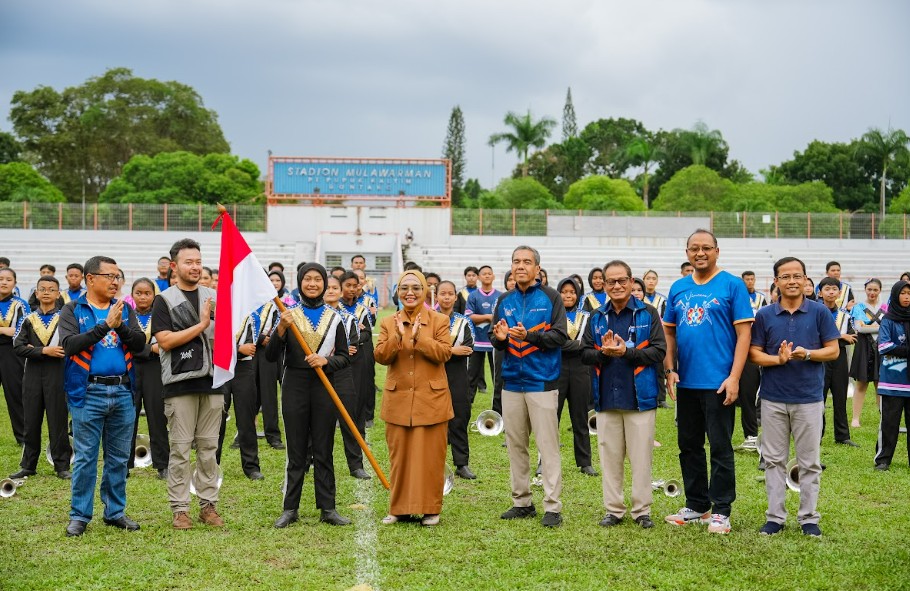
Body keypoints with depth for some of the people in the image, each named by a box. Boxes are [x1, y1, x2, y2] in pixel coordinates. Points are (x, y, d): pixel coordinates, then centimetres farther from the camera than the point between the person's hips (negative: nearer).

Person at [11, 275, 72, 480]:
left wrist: (35, 349, -10)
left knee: (58, 421, -1)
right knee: (31, 422, 6)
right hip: (33, 375, 3)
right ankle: (28, 465, 16)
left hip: (57, 374, -3)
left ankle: (62, 466, 6)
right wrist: (44, 351, -15)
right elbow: (18, 346, 0)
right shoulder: (29, 320, 11)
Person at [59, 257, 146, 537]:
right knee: (85, 458, 1)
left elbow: (140, 343, 0)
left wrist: (120, 326, -17)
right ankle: (80, 516, 10)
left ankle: (115, 512, 21)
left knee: (119, 458, 10)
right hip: (88, 393, -4)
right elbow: (69, 345, -16)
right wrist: (104, 325, -22)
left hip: (122, 391, 4)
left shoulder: (125, 309, 10)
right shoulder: (73, 310, 0)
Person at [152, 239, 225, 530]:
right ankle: (179, 508, 4)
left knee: (209, 447, 7)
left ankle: (208, 504, 14)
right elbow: (165, 341, -10)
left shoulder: (214, 297, 13)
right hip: (180, 383, -4)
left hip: (212, 380, 4)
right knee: (181, 447, -2)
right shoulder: (165, 300, 1)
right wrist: (201, 325, -12)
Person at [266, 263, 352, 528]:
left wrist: (326, 361, -14)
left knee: (323, 451, 4)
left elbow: (345, 357, 5)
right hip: (294, 386, -1)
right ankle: (290, 508, 11)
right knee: (296, 452, 3)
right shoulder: (289, 316, 3)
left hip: (324, 386, 1)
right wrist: (281, 329, -19)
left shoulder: (334, 319, 6)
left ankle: (327, 508, 10)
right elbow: (271, 356, -4)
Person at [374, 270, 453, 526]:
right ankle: (400, 508, 16)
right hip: (398, 400, 2)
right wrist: (398, 336, -17)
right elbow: (381, 356, -2)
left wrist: (418, 336, -19)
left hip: (431, 399, -2)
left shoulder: (439, 321, 2)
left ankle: (430, 508, 10)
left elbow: (444, 353, -11)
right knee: (399, 456, 7)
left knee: (430, 455, 1)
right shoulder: (388, 323, 8)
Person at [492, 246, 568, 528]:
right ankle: (522, 501, 20)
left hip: (542, 382, -5)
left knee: (547, 445, -4)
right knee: (515, 444, 10)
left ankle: (552, 507, 0)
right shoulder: (505, 301, 11)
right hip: (512, 381, 5)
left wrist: (529, 336, -22)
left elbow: (560, 336, -10)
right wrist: (500, 338, -13)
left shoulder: (551, 298, -2)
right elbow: (495, 341, 10)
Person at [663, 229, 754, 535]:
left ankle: (721, 511, 9)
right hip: (686, 382, 5)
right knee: (689, 446, 12)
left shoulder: (732, 285, -4)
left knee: (720, 447, 0)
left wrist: (734, 377, -15)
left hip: (718, 382, -5)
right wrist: (669, 370, 1)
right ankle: (696, 505, 24)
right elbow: (669, 331, 14)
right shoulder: (678, 288, 10)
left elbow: (743, 333, -8)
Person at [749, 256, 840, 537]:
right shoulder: (764, 315, 2)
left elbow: (833, 350, 1)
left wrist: (808, 354, -17)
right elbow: (754, 354, 1)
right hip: (774, 399, 1)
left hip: (809, 398, -1)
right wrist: (778, 359, -17)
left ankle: (808, 518, 17)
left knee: (810, 462, 6)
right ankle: (775, 516, 16)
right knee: (774, 460, 7)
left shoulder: (819, 312, 0)